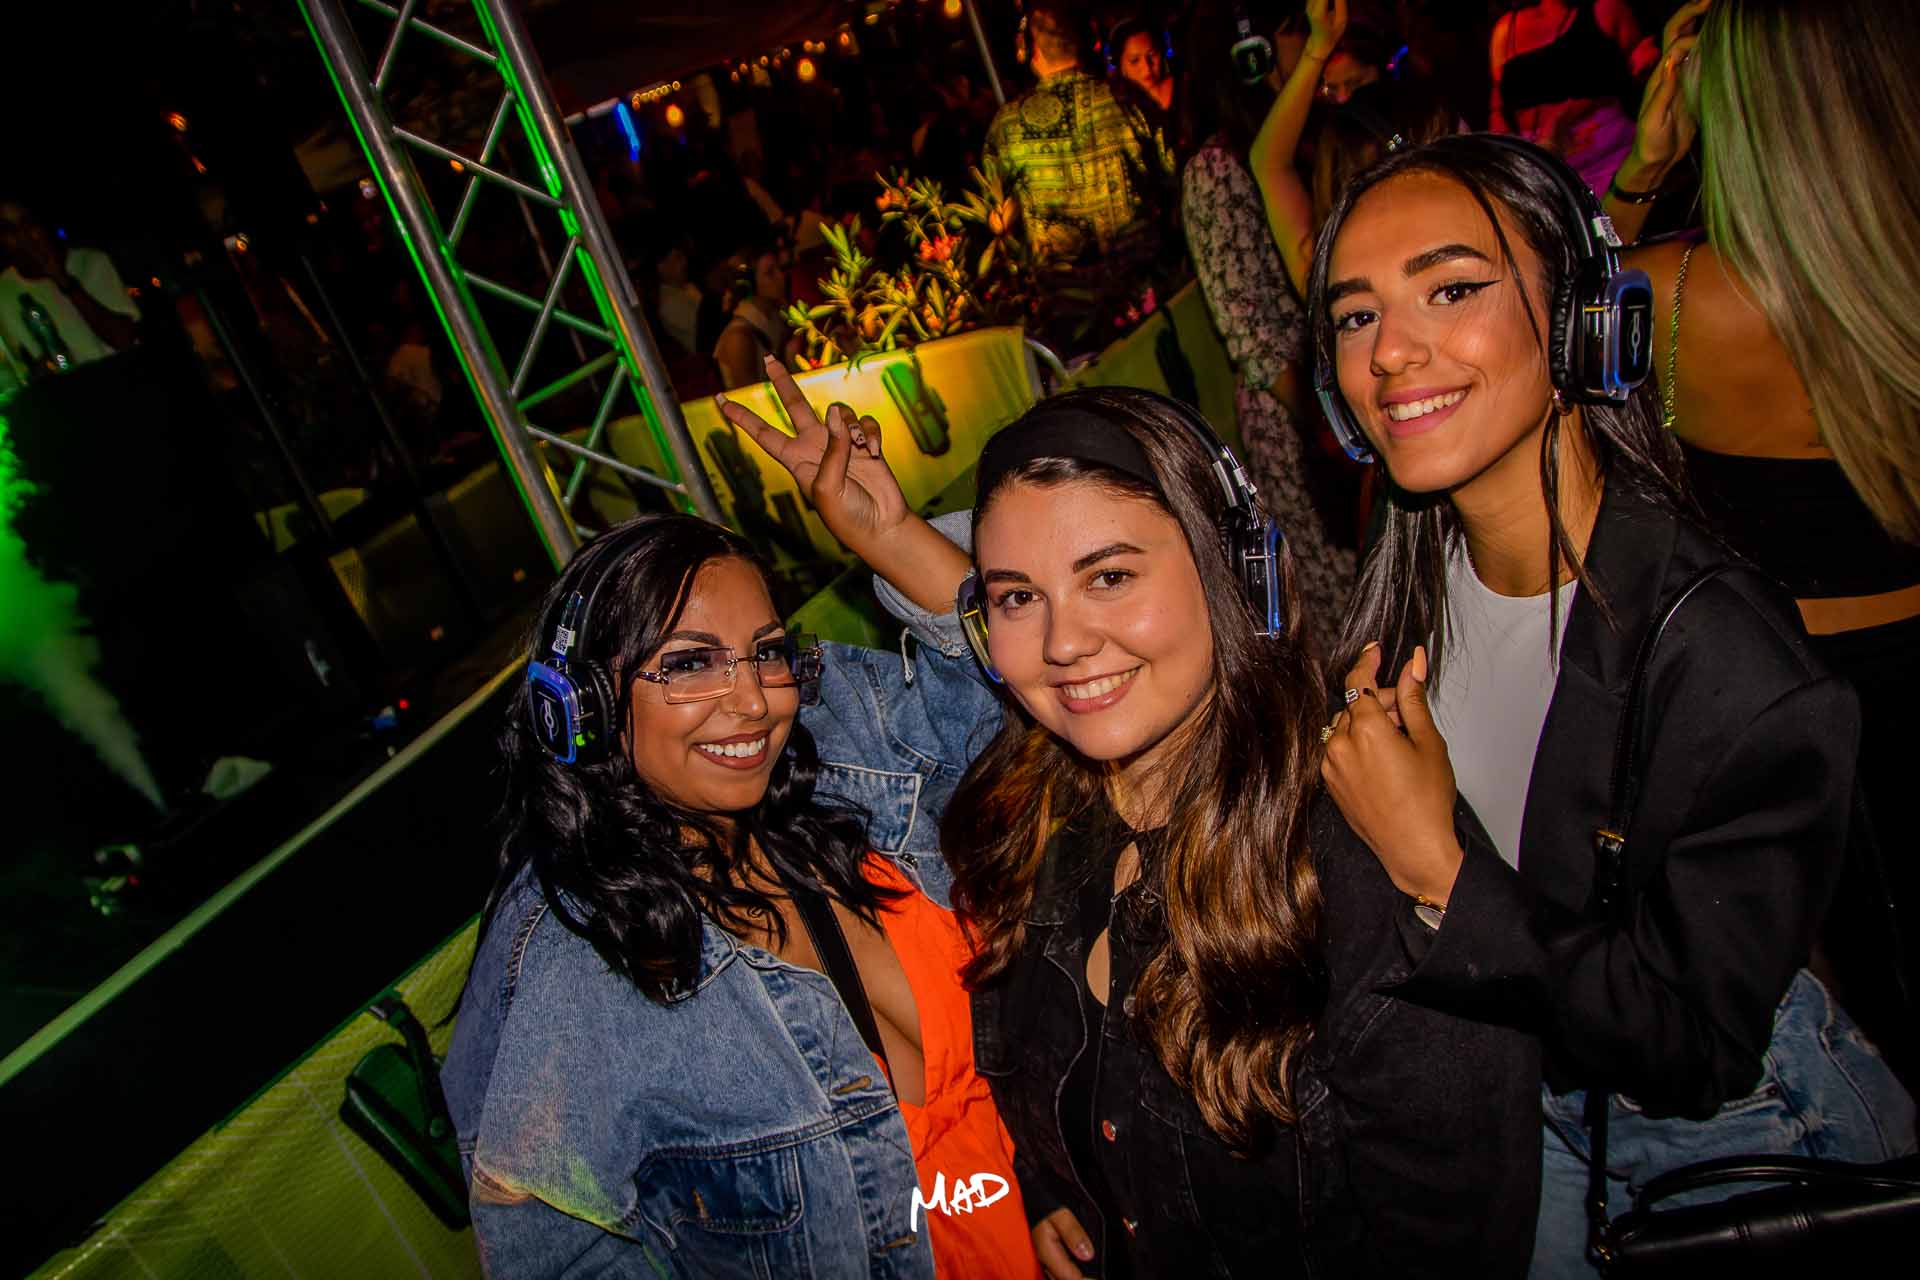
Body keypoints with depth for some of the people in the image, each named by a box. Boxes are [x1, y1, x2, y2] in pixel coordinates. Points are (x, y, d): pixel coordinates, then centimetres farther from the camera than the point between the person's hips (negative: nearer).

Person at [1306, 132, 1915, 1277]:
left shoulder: (1735, 669, -30)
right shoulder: (1406, 576, -12)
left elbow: (1695, 1056, -26)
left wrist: (1442, 874, -32)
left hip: (1740, 1134, -4)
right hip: (1508, 1078, 5)